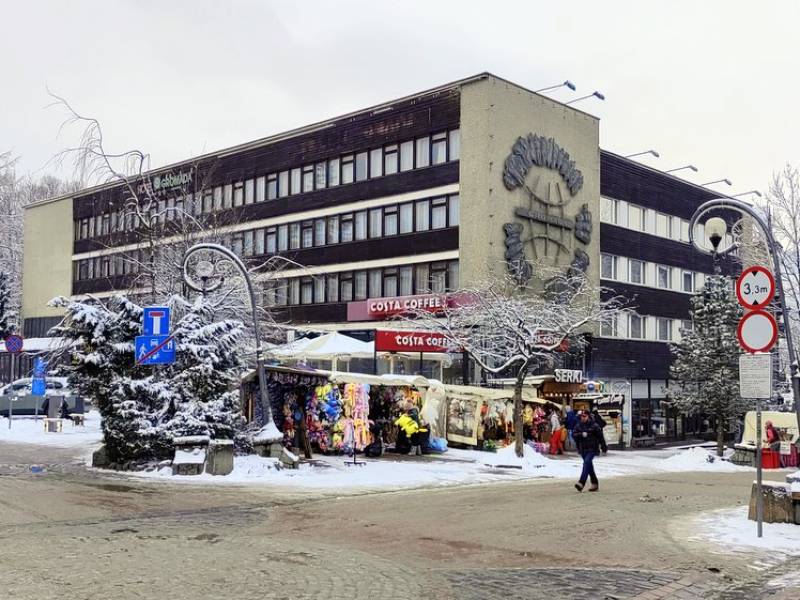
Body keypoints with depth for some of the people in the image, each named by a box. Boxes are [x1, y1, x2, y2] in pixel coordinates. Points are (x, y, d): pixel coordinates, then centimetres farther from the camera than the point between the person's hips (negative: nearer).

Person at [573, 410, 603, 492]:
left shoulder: (594, 425, -5)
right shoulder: (578, 425, 7)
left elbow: (600, 435, 1)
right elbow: (574, 434, -4)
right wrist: (582, 434, -17)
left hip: (592, 449, -5)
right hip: (583, 449, 5)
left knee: (586, 463, -21)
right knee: (589, 466, 13)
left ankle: (581, 483, -28)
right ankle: (595, 484, 27)